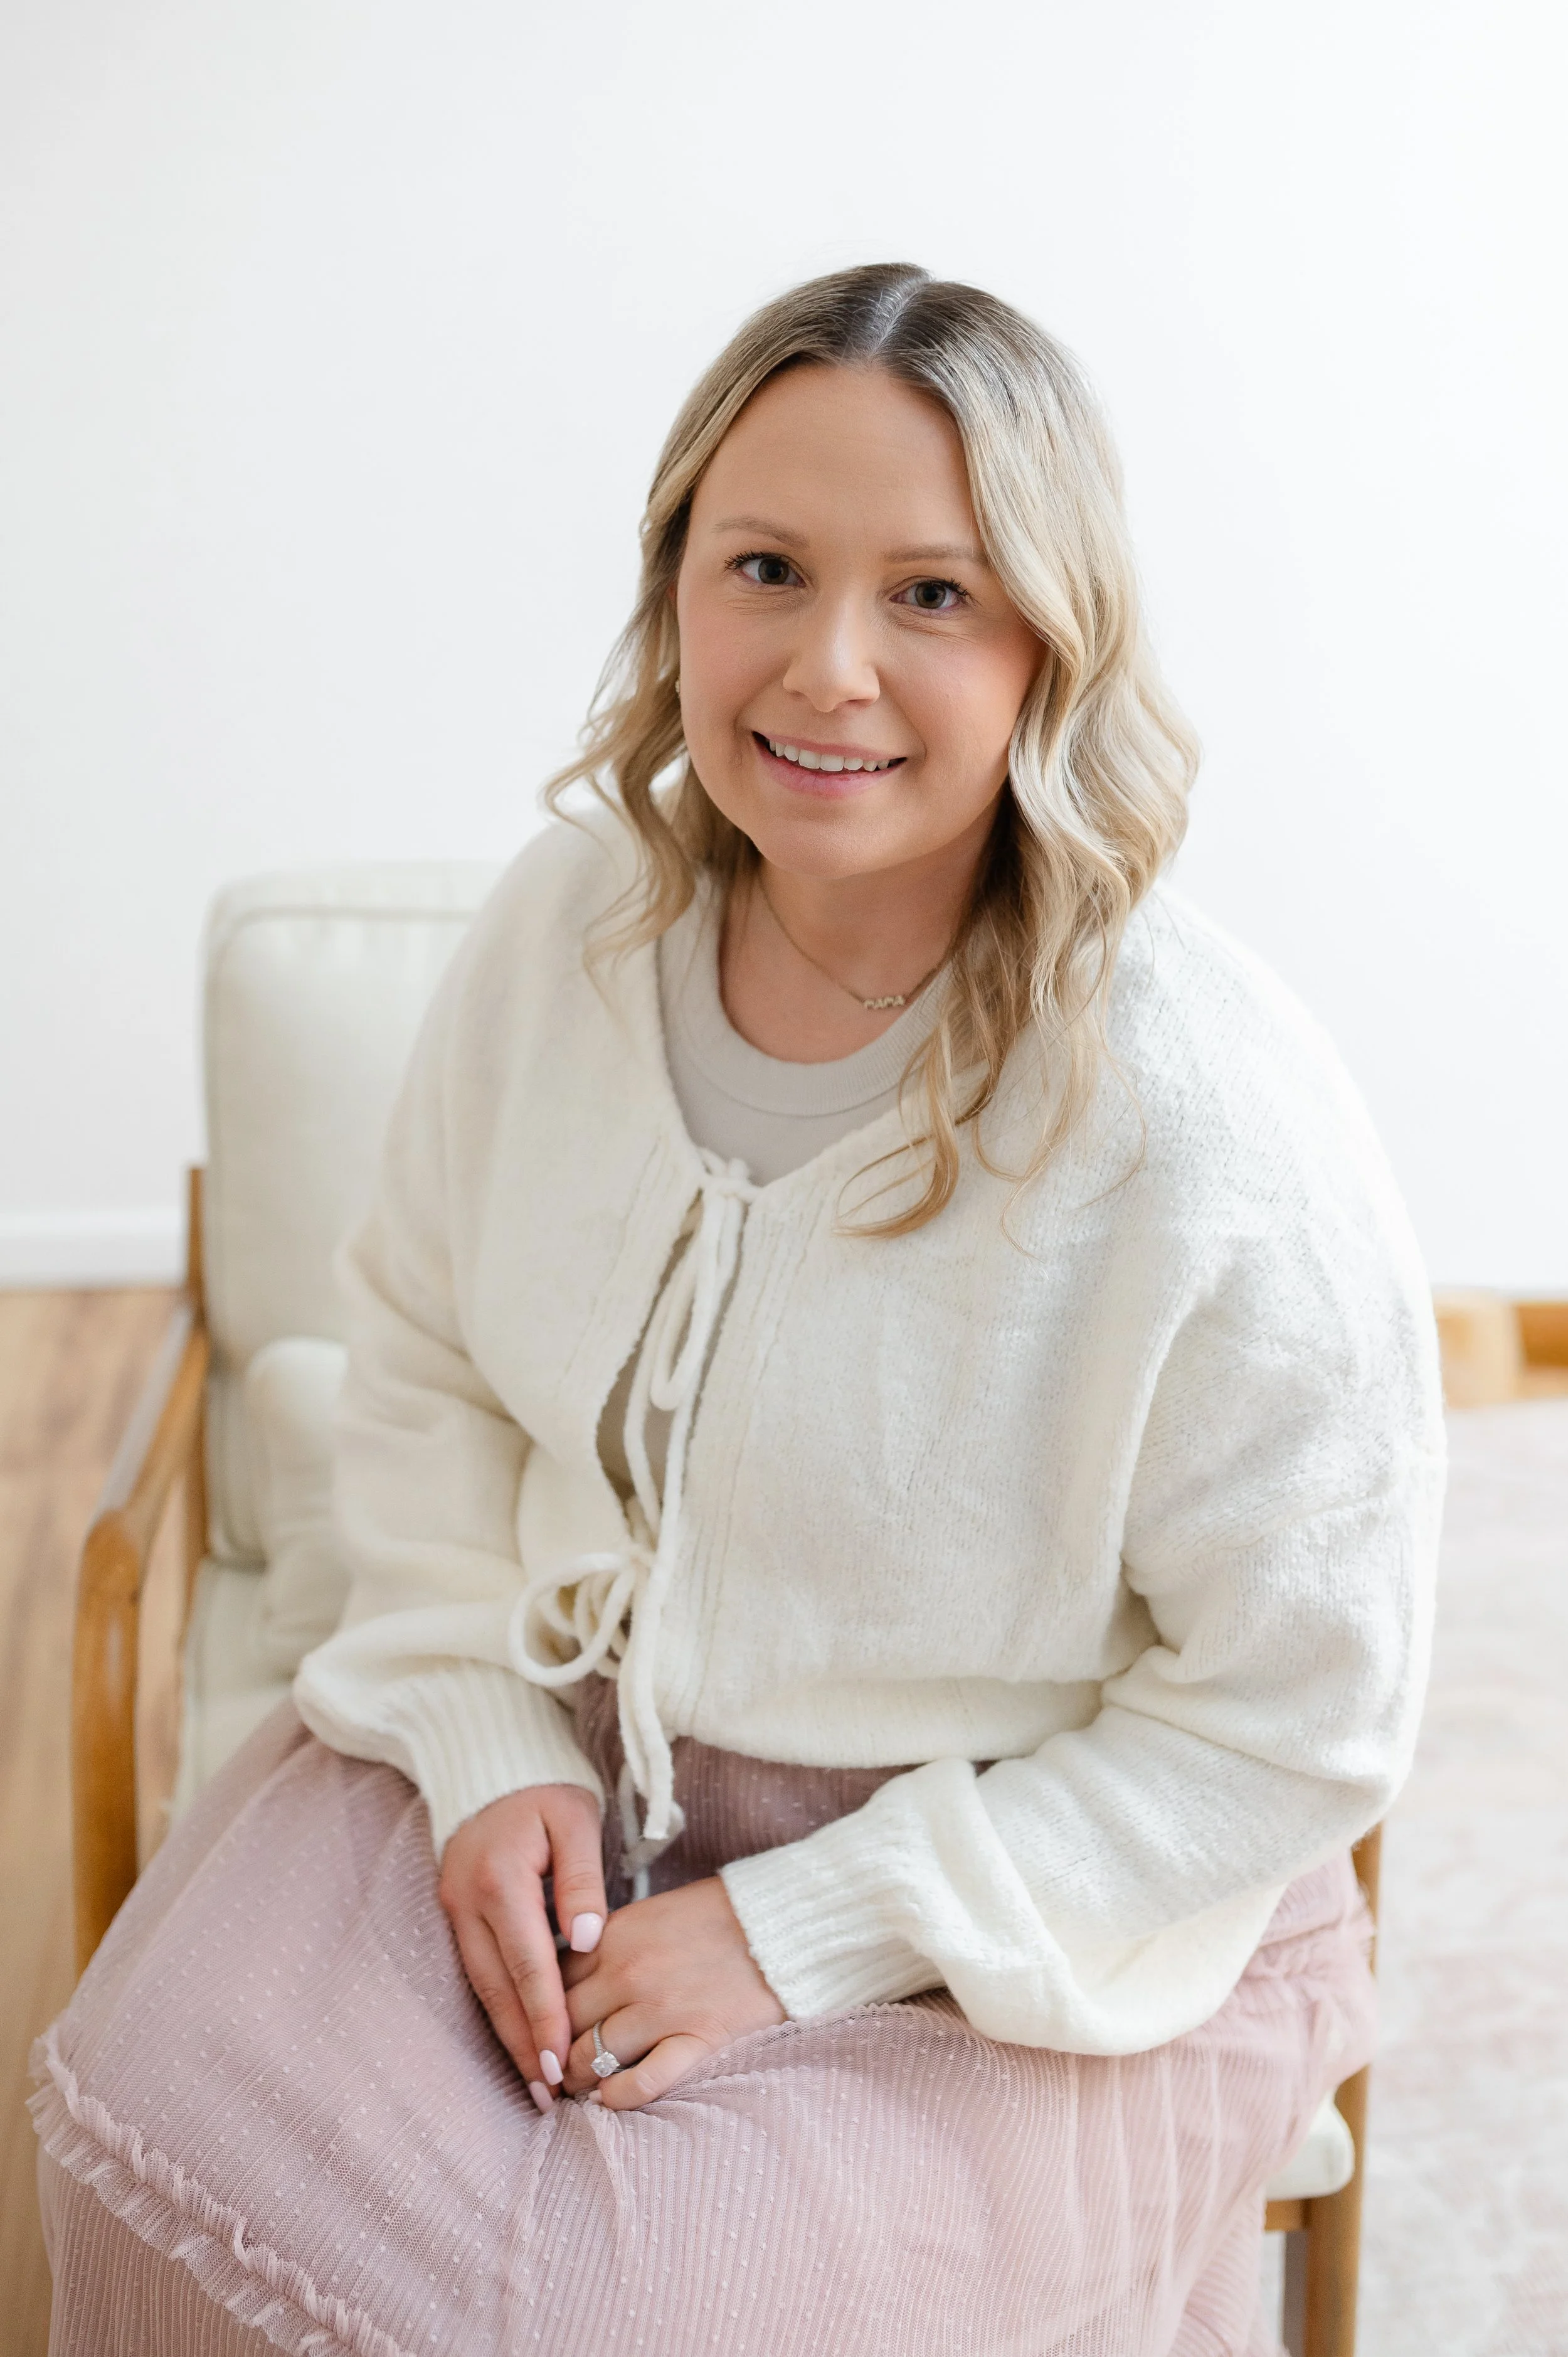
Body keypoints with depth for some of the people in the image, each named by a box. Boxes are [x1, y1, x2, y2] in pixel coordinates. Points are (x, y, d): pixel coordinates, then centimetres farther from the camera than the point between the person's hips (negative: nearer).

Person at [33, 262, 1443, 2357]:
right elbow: (423, 1360, 6)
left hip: (1035, 1924, -4)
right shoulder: (569, 923, -9)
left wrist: (803, 1931, -17)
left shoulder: (1214, 1131, -26)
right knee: (177, 2117, -15)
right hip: (561, 1737, 4)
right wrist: (491, 1751, -7)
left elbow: (1295, 1718, -17)